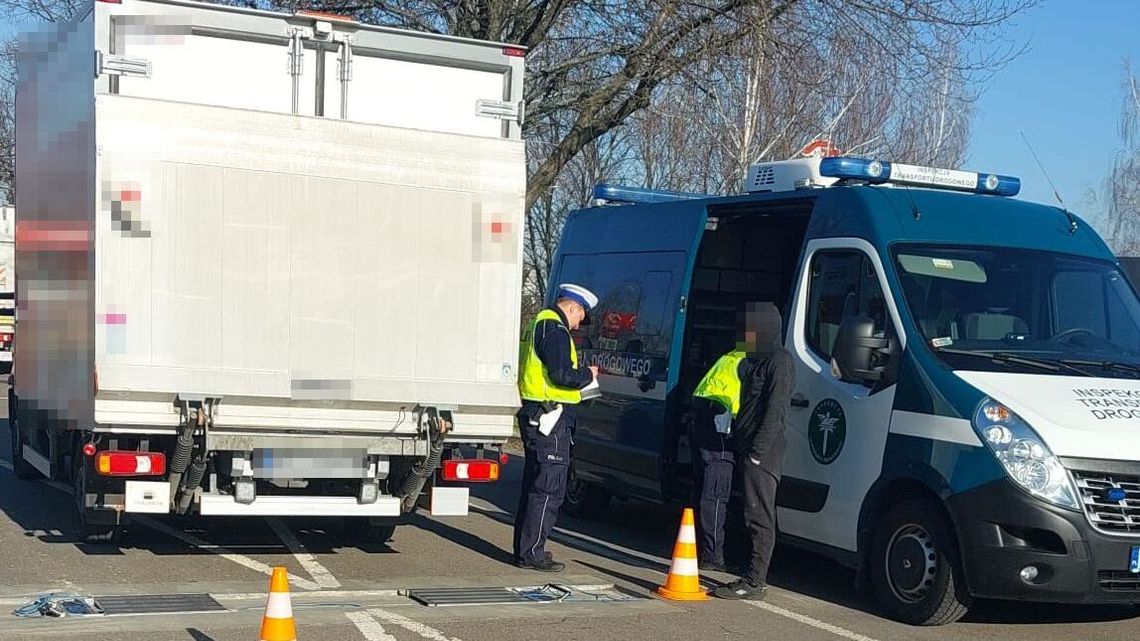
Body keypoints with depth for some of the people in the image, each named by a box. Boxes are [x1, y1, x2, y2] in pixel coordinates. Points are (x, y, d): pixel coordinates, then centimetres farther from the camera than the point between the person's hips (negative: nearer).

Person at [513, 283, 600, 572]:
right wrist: (588, 374, -4)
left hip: (535, 416, 11)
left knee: (534, 484, 16)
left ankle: (526, 549, 23)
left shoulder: (539, 324, 19)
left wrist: (580, 376, 18)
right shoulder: (555, 329, -14)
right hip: (550, 418, -11)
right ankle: (531, 552, -5)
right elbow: (562, 376, -21)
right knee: (549, 488, -7)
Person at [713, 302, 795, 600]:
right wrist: (743, 447, 17)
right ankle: (754, 577, 17)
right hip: (749, 452, 10)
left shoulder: (779, 361, -10)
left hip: (762, 454, -10)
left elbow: (775, 409, -18)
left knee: (759, 517, -8)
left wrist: (758, 450, -22)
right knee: (756, 517, 12)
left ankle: (754, 582, -7)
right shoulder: (764, 359, 22)